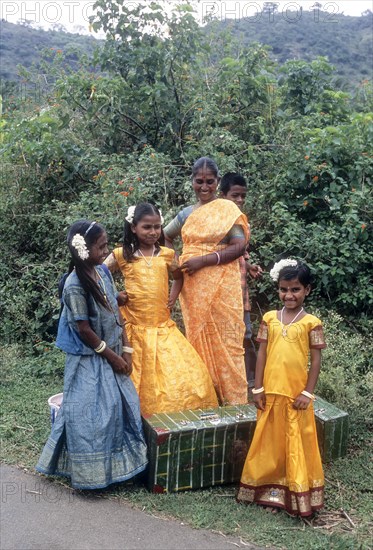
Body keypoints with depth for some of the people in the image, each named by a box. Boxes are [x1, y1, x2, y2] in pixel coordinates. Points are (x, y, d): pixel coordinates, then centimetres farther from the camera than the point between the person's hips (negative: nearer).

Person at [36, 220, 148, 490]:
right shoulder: (75, 286, -22)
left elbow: (116, 312, 5)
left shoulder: (103, 271, 0)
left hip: (112, 353, 8)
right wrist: (112, 356, -11)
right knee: (93, 413, 0)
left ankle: (118, 462, 29)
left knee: (124, 405, 12)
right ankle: (94, 471, 17)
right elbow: (84, 330, -18)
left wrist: (126, 351, 2)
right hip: (90, 359, -7)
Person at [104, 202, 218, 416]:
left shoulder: (167, 254, 6)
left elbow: (179, 277, 23)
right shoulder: (122, 255, -3)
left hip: (164, 328, 3)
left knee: (187, 374, -4)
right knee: (142, 381, 2)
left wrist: (173, 297, 8)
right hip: (135, 329, -2)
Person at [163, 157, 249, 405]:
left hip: (221, 287, -5)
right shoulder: (187, 214, 12)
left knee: (224, 341, -2)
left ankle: (233, 400, 9)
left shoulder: (227, 208, -3)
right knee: (198, 340, 8)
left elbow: (239, 246, -11)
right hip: (193, 289, 5)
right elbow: (166, 236, 26)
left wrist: (202, 260, -16)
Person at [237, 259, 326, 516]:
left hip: (296, 393, -3)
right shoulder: (270, 318, 3)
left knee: (296, 441, 7)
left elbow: (316, 359, -3)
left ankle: (298, 493, 21)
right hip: (271, 391, 3)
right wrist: (258, 388, 2)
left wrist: (308, 392, -7)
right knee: (270, 440, 12)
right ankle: (270, 488, 27)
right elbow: (262, 353, 5)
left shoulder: (311, 322, -5)